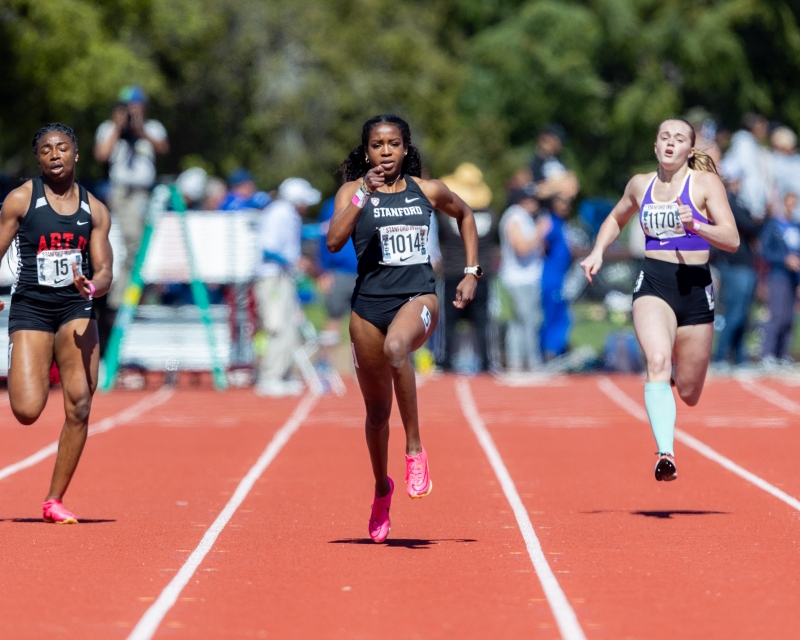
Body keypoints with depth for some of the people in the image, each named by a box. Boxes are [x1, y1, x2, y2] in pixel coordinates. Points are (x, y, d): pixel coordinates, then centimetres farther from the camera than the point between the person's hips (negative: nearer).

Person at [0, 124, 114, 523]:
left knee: (79, 406, -10)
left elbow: (104, 273, 6)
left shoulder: (94, 210, 8)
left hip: (76, 310, 3)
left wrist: (92, 287, -16)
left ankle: (55, 500, 3)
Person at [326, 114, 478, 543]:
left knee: (395, 347, -37)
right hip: (369, 302, 1)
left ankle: (415, 449, -25)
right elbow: (333, 241, -14)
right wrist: (364, 195, -21)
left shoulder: (428, 191, 6)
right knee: (377, 409, 10)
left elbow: (464, 215, 26)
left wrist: (472, 274, 20)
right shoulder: (353, 191, 2)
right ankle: (381, 489, 35)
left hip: (418, 297, -1)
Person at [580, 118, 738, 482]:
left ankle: (679, 372, 46)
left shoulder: (705, 183, -1)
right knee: (657, 360, -29)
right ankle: (666, 455, -38)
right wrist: (598, 252, 14)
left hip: (695, 288, 0)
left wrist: (695, 226, -24)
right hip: (653, 285, 1)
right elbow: (616, 219, 30)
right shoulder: (640, 185, 10)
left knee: (688, 394, 7)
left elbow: (732, 240, -8)